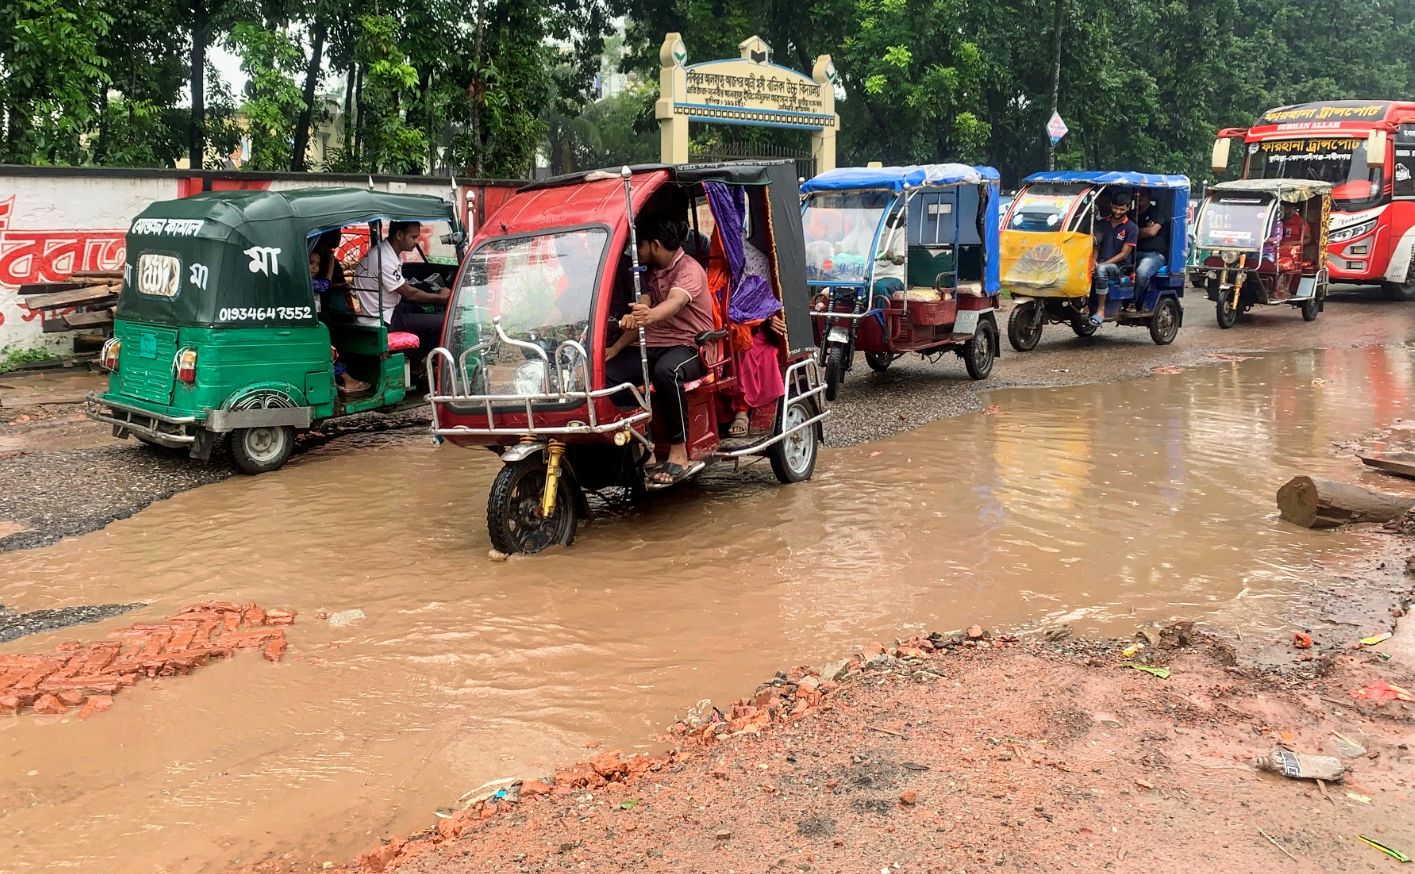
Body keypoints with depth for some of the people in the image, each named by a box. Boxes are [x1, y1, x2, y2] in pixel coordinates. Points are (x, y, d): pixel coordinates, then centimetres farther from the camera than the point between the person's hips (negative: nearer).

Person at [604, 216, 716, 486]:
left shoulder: (689, 269, -8)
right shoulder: (651, 273, 20)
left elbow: (674, 303, -30)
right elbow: (641, 315, 14)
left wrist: (649, 316, -52)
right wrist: (615, 348, 0)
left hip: (688, 346, -7)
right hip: (650, 345, 7)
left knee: (666, 371, -42)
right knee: (604, 374, -23)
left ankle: (678, 454, -35)